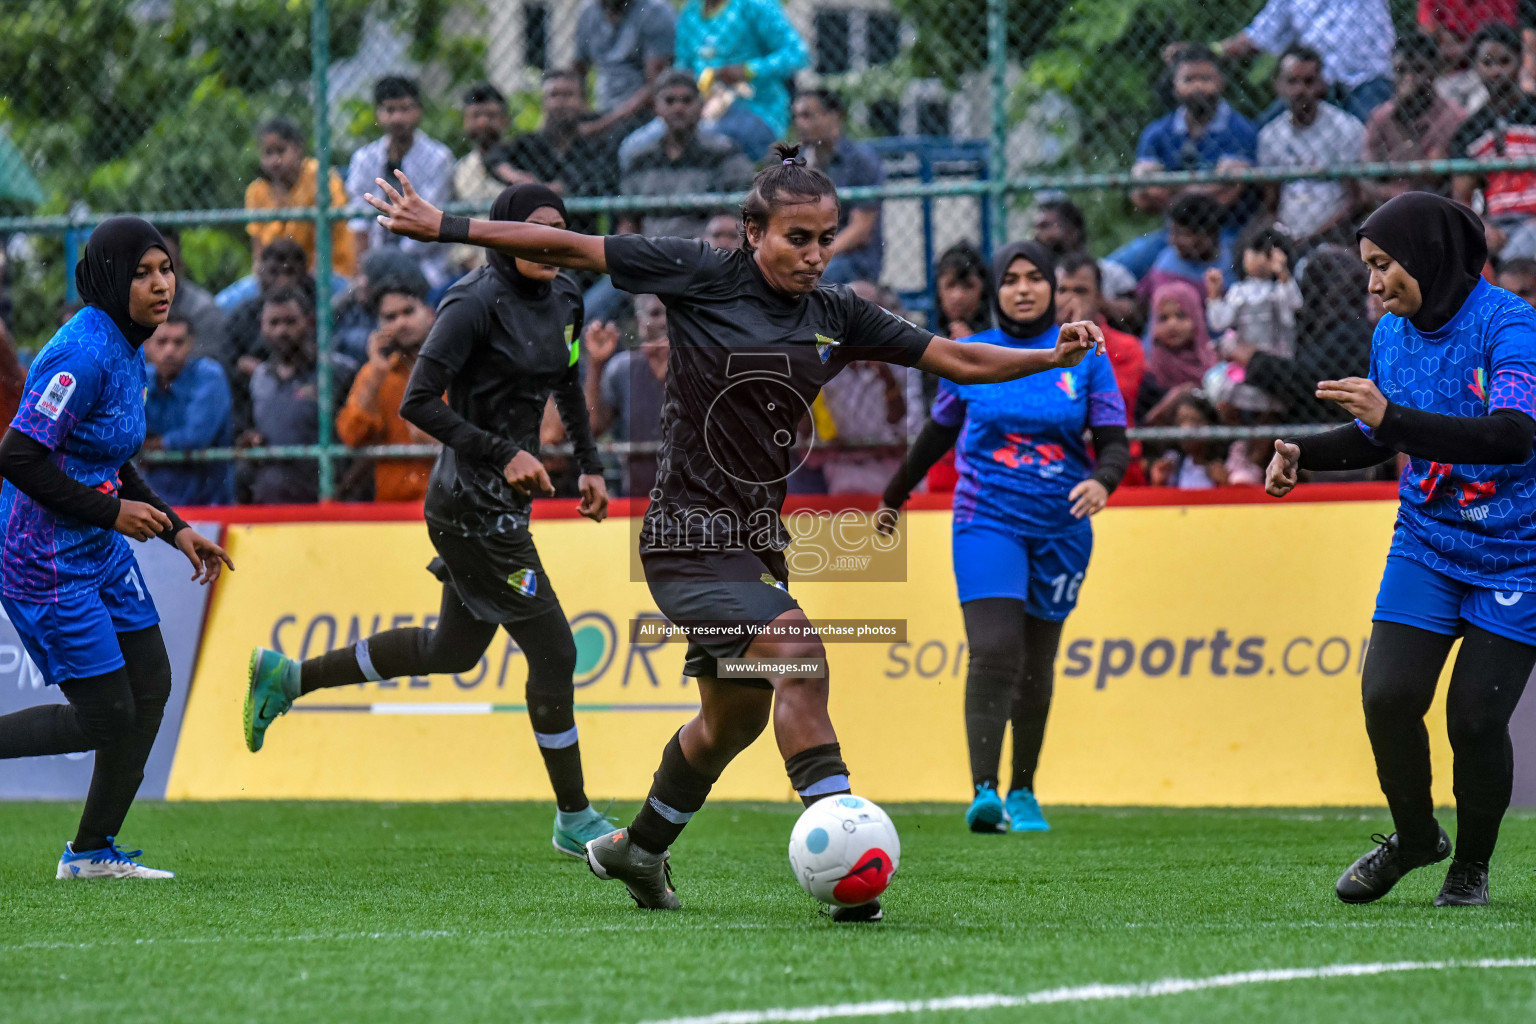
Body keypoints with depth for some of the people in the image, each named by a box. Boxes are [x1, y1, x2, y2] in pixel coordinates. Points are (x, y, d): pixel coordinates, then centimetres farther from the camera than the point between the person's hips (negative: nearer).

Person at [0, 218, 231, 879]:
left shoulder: (126, 348, 8)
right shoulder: (86, 353, -22)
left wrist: (173, 528, 14)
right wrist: (113, 510, -19)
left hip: (102, 550, 10)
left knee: (150, 687, 10)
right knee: (104, 718, -7)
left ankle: (92, 851, 21)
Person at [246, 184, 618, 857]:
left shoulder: (564, 298, 7)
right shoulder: (477, 303, -18)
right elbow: (417, 403, -21)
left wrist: (590, 466, 19)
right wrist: (504, 454, -24)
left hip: (507, 500, 10)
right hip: (472, 505, -10)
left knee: (454, 649, 21)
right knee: (553, 650, -6)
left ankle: (288, 677, 31)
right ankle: (574, 820, 7)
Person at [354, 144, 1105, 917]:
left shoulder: (835, 316, 5)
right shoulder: (699, 277, -9)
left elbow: (953, 359, 9)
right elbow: (566, 249, -8)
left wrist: (1053, 357, -2)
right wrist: (444, 227, -10)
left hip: (755, 537, 7)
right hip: (688, 533, -7)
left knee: (734, 717, 18)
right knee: (795, 653, -26)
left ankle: (639, 849, 42)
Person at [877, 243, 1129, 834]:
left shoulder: (1085, 358, 1)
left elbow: (1114, 443, -1)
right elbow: (938, 432, 17)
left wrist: (1102, 481, -23)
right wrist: (894, 497, 26)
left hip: (1060, 529, 1)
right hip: (988, 521, -1)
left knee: (1036, 667, 9)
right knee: (993, 652, -18)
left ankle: (1023, 792, 24)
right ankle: (984, 792, -24)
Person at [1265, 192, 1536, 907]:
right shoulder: (1391, 335, 3)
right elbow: (1377, 439, 20)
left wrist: (1394, 417, -39)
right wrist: (1302, 453, 1)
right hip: (1427, 546, 5)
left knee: (1476, 716, -9)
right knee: (1388, 694, -10)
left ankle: (1472, 866, 16)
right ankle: (1415, 837, 15)